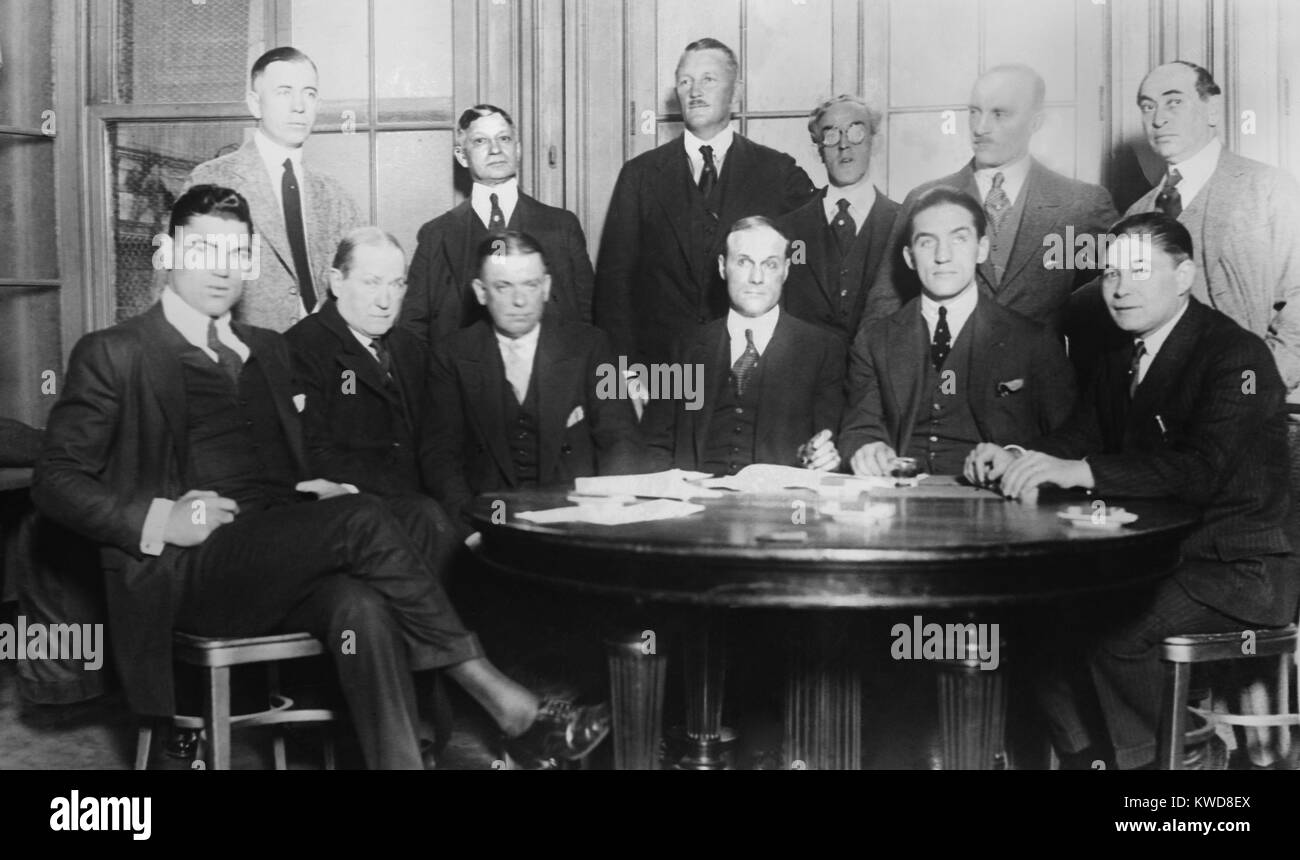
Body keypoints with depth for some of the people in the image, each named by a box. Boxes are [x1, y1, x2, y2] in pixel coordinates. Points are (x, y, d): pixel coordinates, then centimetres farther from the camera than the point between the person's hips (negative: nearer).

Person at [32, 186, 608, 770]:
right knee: (362, 518, -28)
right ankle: (506, 705, -25)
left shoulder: (268, 349, 23)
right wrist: (161, 521, -13)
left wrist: (323, 489, 3)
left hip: (279, 563, 5)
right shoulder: (114, 354, 6)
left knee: (364, 607, -31)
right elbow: (54, 481, 2)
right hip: (185, 576, -4)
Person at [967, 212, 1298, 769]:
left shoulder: (1237, 356, -14)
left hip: (1239, 567, -7)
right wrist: (1015, 460, -14)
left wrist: (1080, 471, -38)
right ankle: (1081, 755, 4)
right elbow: (1078, 438, 8)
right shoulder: (1119, 361, 12)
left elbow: (1202, 469, -28)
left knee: (1118, 639, -29)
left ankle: (1151, 758, -5)